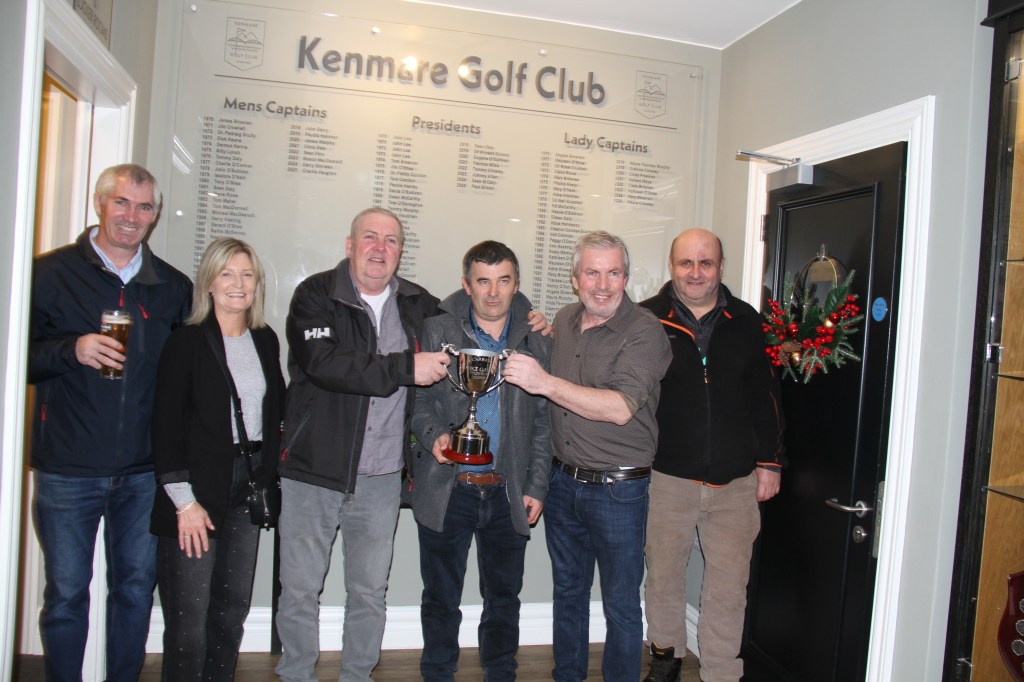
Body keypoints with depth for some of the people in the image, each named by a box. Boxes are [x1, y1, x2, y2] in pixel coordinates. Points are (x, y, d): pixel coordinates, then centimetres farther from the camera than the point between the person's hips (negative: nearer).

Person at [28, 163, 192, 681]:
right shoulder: (51, 273, 0)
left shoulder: (174, 287, 6)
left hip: (144, 471, 2)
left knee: (136, 587, 13)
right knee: (66, 594, 9)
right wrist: (72, 350, -21)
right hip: (68, 470, -2)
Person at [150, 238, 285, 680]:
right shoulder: (187, 341, -7)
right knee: (189, 617, 0)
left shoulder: (266, 340, 8)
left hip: (249, 487, 5)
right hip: (198, 490, -5)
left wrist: (267, 475, 6)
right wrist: (184, 501, -13)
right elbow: (166, 425, -9)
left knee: (234, 606, 12)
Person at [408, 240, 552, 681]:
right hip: (446, 489, -1)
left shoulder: (536, 342, 4)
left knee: (504, 596, 15)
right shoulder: (437, 332, 0)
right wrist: (433, 434, -19)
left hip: (507, 492, 1)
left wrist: (536, 487, 2)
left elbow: (543, 421, 6)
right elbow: (417, 397, 2)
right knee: (441, 597, 13)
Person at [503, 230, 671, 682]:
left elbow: (621, 408, -27)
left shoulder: (644, 332, -15)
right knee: (567, 591, 21)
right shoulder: (563, 321, 5)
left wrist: (544, 382, -31)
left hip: (618, 489, -6)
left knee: (621, 603, 10)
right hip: (562, 481, 6)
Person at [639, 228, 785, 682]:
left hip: (735, 481, 2)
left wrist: (769, 461, 8)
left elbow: (764, 396, 10)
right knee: (663, 575, 15)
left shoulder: (745, 322, 5)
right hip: (667, 477, -1)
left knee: (729, 586, 8)